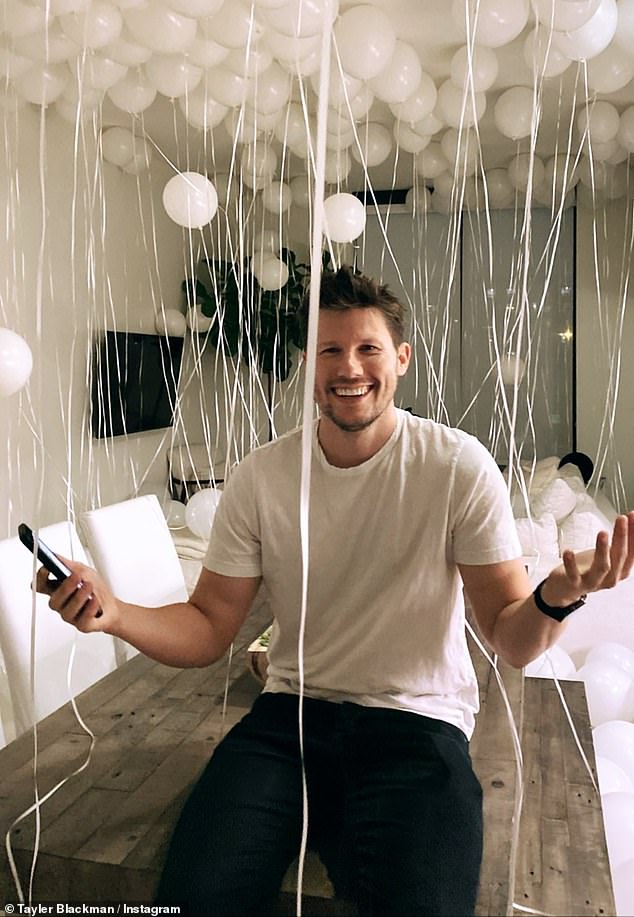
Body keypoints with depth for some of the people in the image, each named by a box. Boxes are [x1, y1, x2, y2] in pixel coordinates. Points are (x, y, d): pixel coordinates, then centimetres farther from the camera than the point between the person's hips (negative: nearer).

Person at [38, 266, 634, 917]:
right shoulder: (260, 477, -2)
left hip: (418, 720, -1)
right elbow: (208, 629, 1)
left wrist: (556, 597, -29)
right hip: (291, 715, 2)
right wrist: (113, 614, -19)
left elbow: (512, 642, -6)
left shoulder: (458, 466, -8)